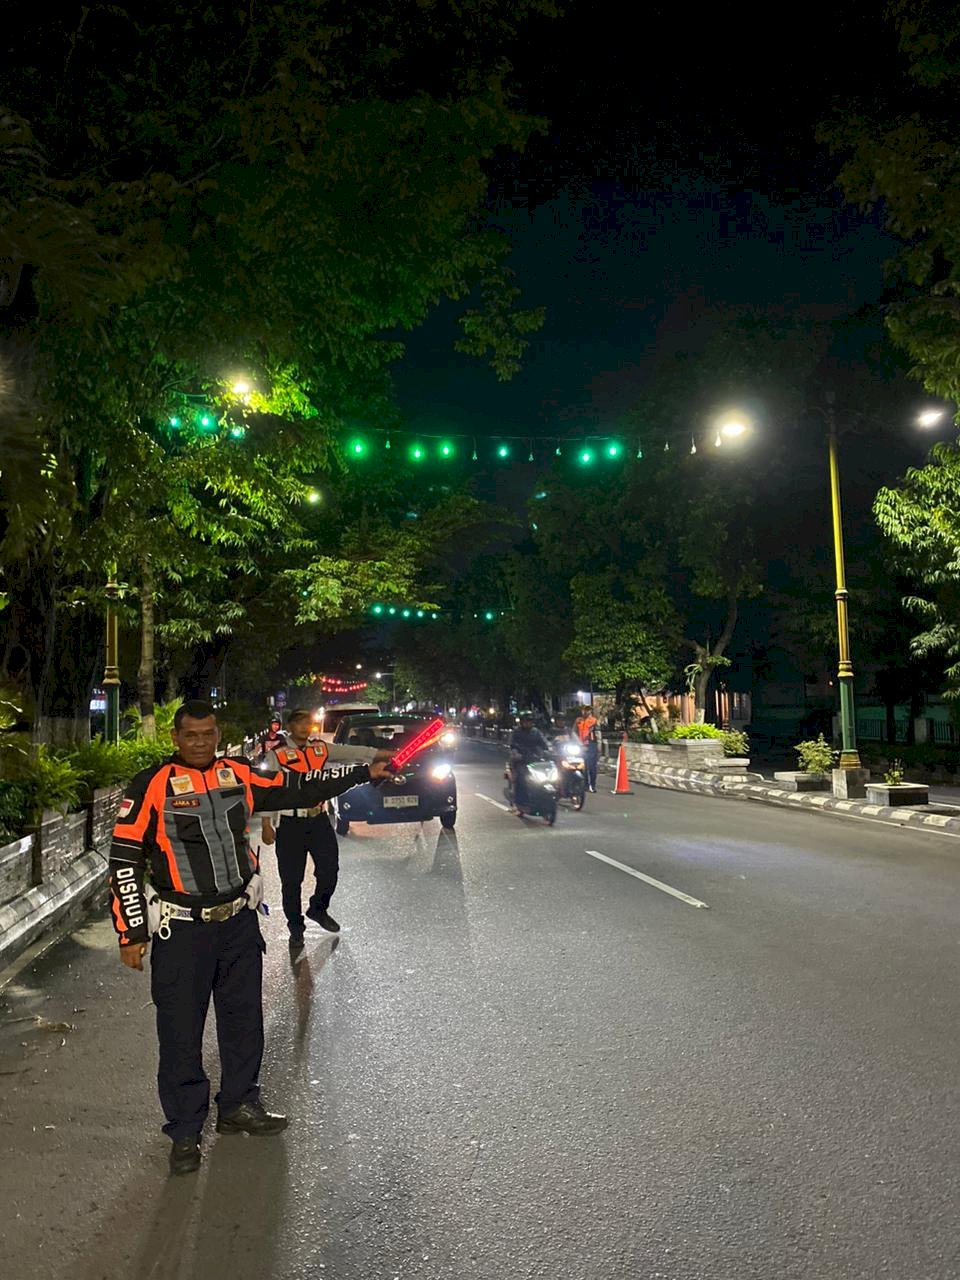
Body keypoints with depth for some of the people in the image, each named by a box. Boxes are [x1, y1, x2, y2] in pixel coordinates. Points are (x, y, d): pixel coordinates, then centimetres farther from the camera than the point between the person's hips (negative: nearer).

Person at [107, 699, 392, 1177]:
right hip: (181, 928, -4)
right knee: (181, 1031, 5)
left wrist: (365, 772, 7)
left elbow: (299, 788, 9)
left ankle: (238, 1106, 38)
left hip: (239, 922, 5)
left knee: (244, 1018, 17)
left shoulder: (239, 775, 0)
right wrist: (131, 933, -9)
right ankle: (185, 1132, 24)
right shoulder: (151, 786, -12)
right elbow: (124, 862, -9)